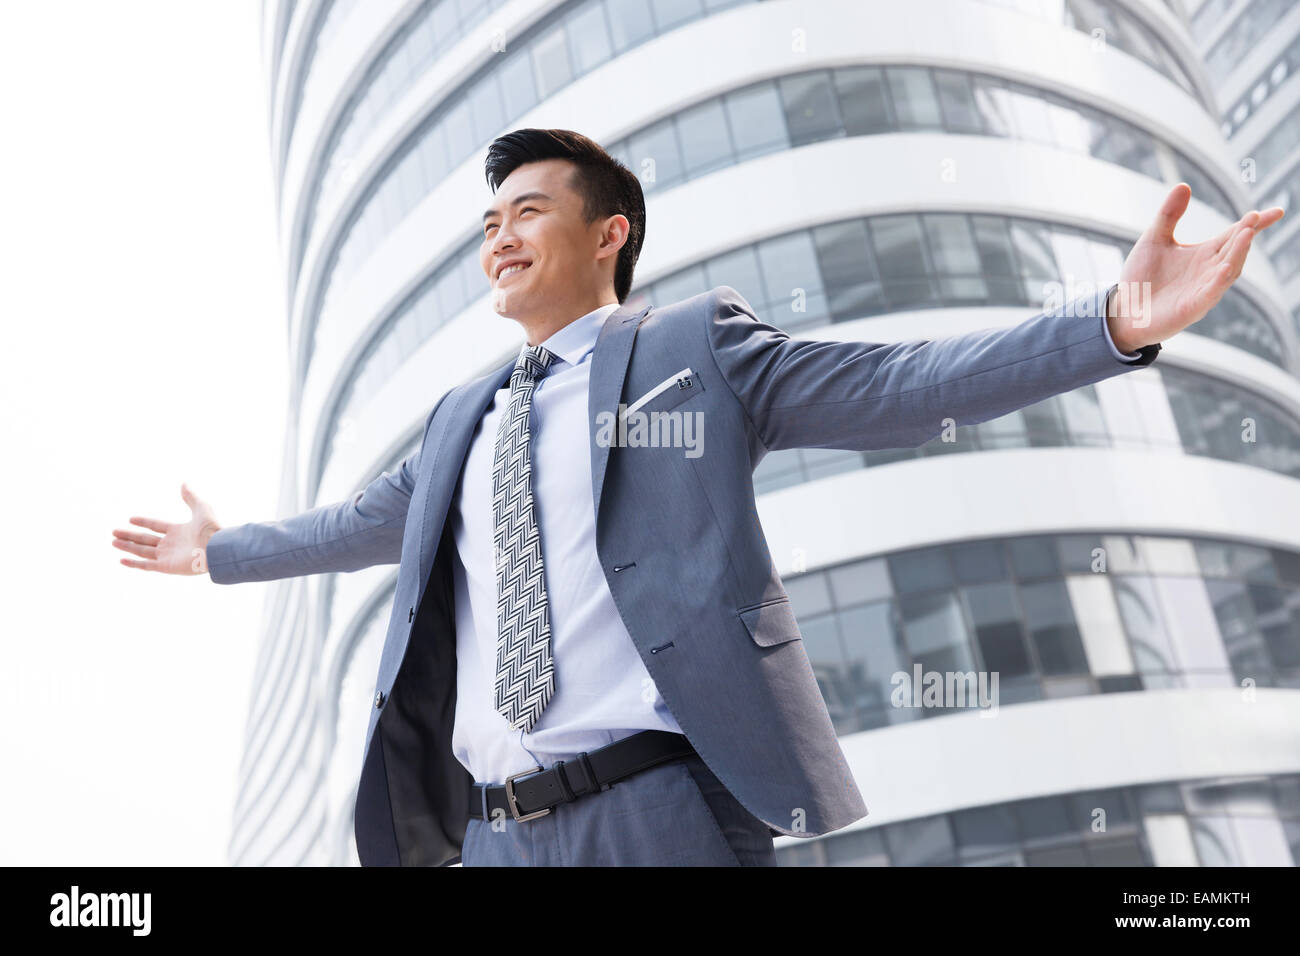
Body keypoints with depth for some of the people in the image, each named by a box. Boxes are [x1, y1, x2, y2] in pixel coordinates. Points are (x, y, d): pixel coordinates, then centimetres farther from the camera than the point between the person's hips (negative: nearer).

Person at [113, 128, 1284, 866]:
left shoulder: (698, 345, 5)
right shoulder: (463, 416, 21)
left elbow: (901, 385, -3)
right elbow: (363, 523, 35)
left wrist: (1116, 324, -13)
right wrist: (221, 551, 44)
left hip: (656, 811, -5)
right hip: (494, 834, 6)